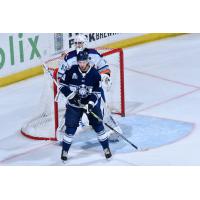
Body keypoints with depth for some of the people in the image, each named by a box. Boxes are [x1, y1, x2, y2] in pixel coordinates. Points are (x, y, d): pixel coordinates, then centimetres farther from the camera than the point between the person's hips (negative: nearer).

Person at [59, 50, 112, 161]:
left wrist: (90, 103, -21)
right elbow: (62, 85, -5)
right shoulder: (71, 71, -12)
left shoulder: (94, 73, -10)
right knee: (70, 127, -3)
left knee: (98, 125, 0)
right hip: (74, 104, 0)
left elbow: (97, 92, -7)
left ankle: (106, 148, 15)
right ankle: (65, 150, 12)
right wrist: (72, 95, -18)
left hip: (90, 102, 1)